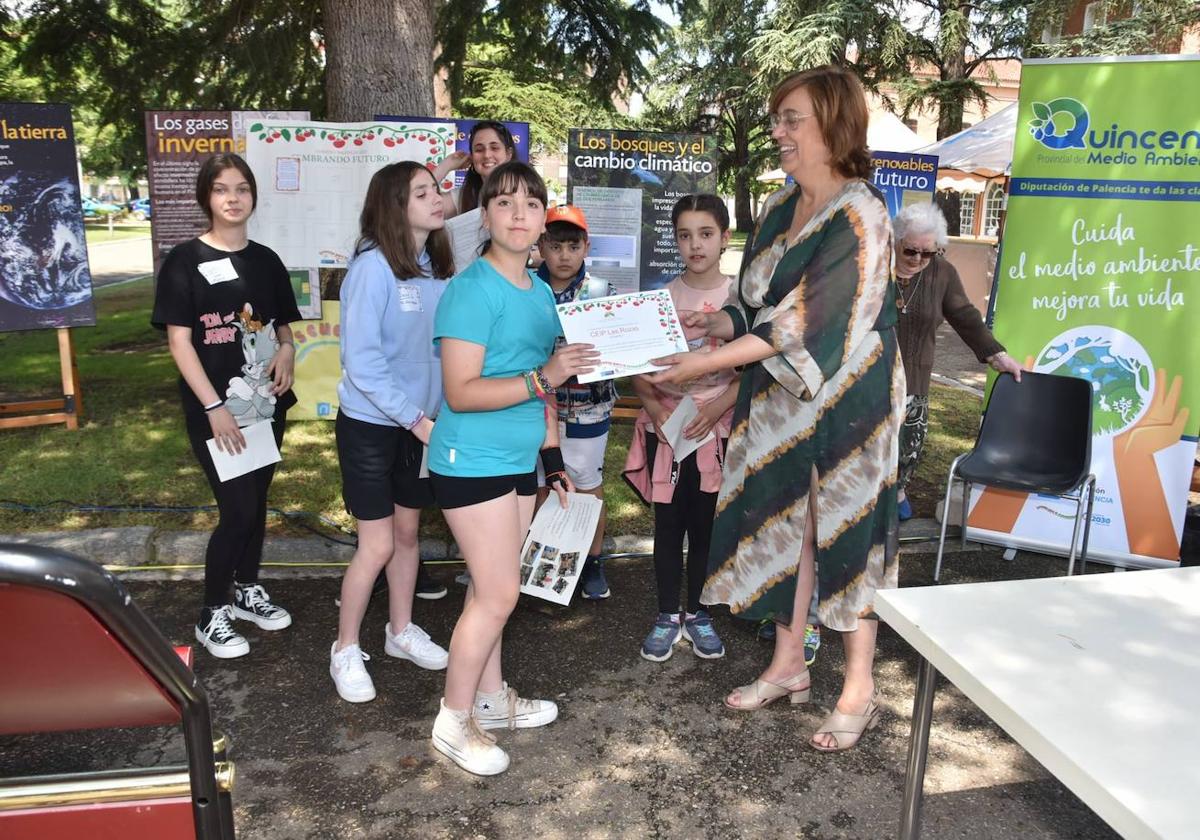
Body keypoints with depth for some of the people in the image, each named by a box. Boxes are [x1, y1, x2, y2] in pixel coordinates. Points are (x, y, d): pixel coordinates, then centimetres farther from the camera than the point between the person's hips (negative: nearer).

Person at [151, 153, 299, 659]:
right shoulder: (185, 261, -7)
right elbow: (178, 341, -11)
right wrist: (215, 407, -17)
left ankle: (247, 589, 33)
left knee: (256, 501, 14)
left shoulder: (266, 260, 8)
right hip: (216, 410, -5)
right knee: (237, 510, -6)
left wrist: (286, 352, -6)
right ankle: (212, 615, 12)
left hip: (266, 404, 5)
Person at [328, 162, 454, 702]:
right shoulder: (373, 267, -20)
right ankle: (345, 651, 22)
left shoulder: (438, 267, 0)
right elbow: (361, 360, -21)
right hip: (371, 424, -6)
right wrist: (415, 418, -20)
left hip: (421, 420, 6)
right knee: (377, 546, 1)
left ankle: (401, 631, 37)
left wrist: (431, 416, -3)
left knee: (408, 533, 17)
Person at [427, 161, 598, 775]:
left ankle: (490, 698, 32)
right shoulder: (473, 289, -16)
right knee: (498, 594, -4)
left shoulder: (540, 292, 10)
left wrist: (553, 457, 19)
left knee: (491, 587, 17)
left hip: (519, 459, 8)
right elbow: (461, 393, -21)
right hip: (471, 462, -8)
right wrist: (542, 379, -29)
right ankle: (453, 723, 13)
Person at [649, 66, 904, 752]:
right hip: (779, 399, 7)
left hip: (846, 399, -7)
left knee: (845, 529, 3)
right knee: (784, 523, 13)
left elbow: (803, 323, -22)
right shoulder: (779, 210, 8)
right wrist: (703, 325, -6)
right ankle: (789, 666, 31)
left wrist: (708, 362, -23)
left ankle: (860, 690, 21)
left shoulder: (860, 217, -17)